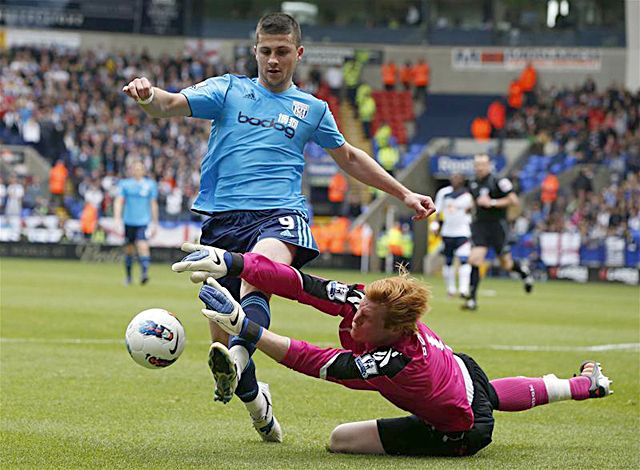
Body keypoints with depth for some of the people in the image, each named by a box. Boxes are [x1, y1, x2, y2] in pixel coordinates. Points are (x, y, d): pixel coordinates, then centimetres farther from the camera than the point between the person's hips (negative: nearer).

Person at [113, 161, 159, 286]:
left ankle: (144, 273, -27)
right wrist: (117, 219, -14)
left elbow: (153, 204, 12)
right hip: (128, 222, 1)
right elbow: (119, 202, -1)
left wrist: (154, 223, 13)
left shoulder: (150, 185, 6)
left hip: (144, 222, -1)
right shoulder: (125, 184, 4)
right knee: (129, 249, 9)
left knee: (143, 246, -20)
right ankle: (128, 276, 24)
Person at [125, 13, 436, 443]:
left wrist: (404, 193, 32)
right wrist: (147, 95, -25)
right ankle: (253, 397, 28)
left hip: (279, 213, -1)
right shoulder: (228, 90, 15)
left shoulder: (312, 109, 19)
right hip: (223, 215, 1)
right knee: (220, 327, -2)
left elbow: (350, 158, 34)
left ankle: (236, 359, -62)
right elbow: (171, 104, -1)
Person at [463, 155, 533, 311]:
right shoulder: (473, 185, 9)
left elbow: (514, 200, -15)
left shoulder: (498, 182, -11)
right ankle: (472, 299, -10)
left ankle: (523, 271, 42)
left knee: (506, 264, 7)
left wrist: (492, 202, -18)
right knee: (474, 260, -13)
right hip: (480, 226, 4)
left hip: (497, 226, -4)